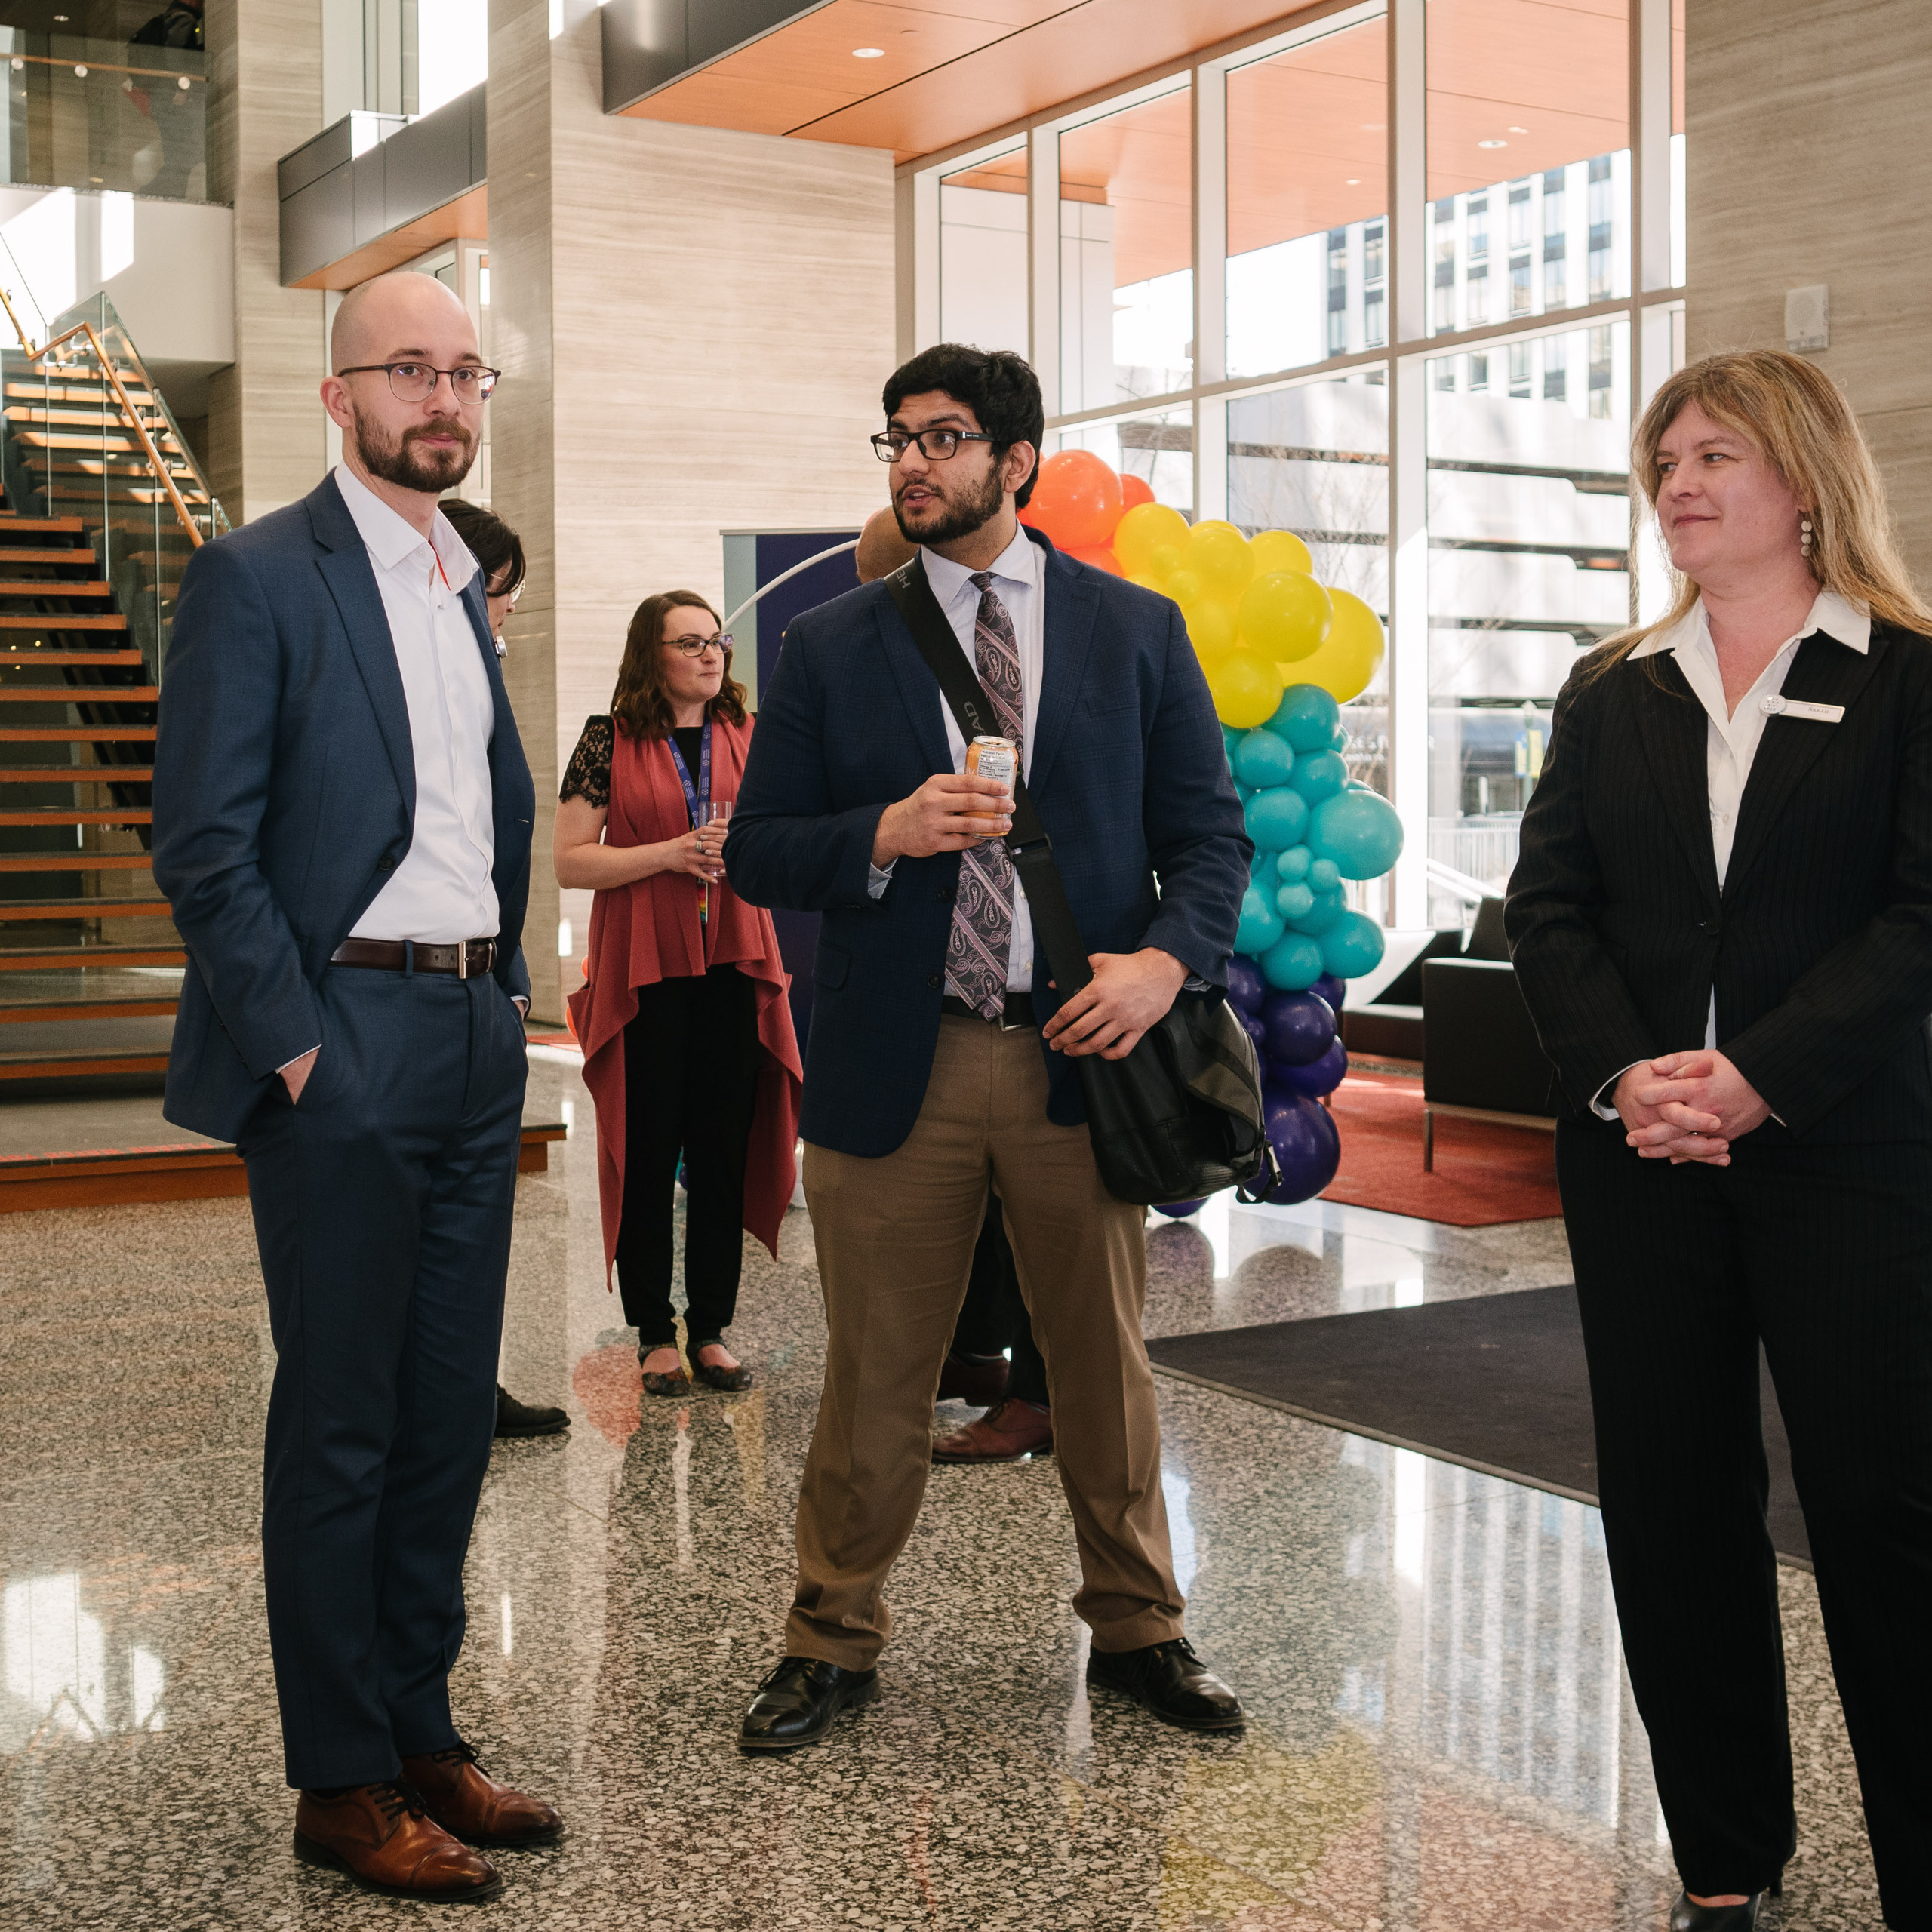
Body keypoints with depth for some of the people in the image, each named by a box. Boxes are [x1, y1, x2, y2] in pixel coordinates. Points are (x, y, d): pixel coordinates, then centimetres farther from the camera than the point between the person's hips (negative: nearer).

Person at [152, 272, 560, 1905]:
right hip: (345, 1048, -7)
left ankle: (420, 1733, 25)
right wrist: (294, 1043, -15)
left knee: (450, 1414, 12)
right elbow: (202, 844, -12)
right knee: (340, 1426, 2)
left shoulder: (466, 580, 15)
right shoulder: (258, 578, -8)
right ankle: (342, 1783, 14)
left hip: (479, 1045, 7)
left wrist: (506, 985, 14)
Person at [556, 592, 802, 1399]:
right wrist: (669, 854, -14)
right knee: (646, 1156, 3)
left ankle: (711, 1330, 17)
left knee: (726, 1154, 6)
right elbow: (570, 861, -3)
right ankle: (655, 1334, 14)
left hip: (735, 968, 3)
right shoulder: (609, 741, 1)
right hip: (642, 972, -3)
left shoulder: (747, 736, 10)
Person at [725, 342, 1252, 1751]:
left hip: (1079, 1054, 0)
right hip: (894, 1065, 0)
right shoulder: (830, 648, 7)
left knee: (1108, 1368, 12)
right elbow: (757, 854, 4)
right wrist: (886, 833, -14)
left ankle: (1138, 1628, 29)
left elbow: (1211, 834, 6)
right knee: (875, 1377, 8)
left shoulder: (1136, 631, 7)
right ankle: (835, 1643, 23)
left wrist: (1167, 958, -13)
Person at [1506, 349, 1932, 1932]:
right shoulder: (1611, 694, 11)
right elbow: (1547, 908, 4)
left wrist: (1760, 1075, -19)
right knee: (1673, 1506, 9)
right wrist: (1622, 1074, -12)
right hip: (1639, 1155, 4)